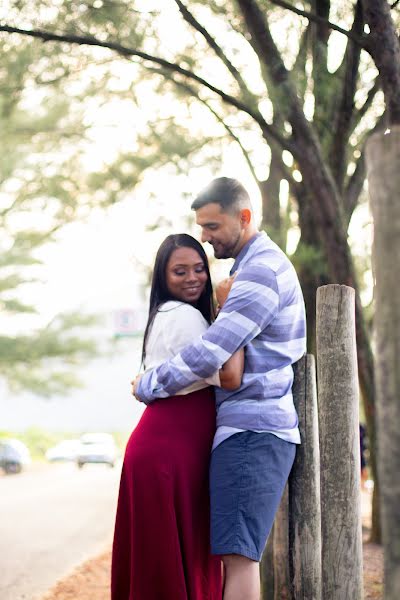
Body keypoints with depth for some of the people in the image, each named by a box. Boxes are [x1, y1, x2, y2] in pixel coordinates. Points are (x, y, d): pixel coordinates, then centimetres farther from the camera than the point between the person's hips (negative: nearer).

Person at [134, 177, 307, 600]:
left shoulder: (261, 270, -13)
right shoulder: (258, 264, 22)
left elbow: (210, 352, -19)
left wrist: (148, 386, -7)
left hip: (252, 429, -11)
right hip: (250, 426, 11)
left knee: (236, 553, -15)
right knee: (233, 550, 10)